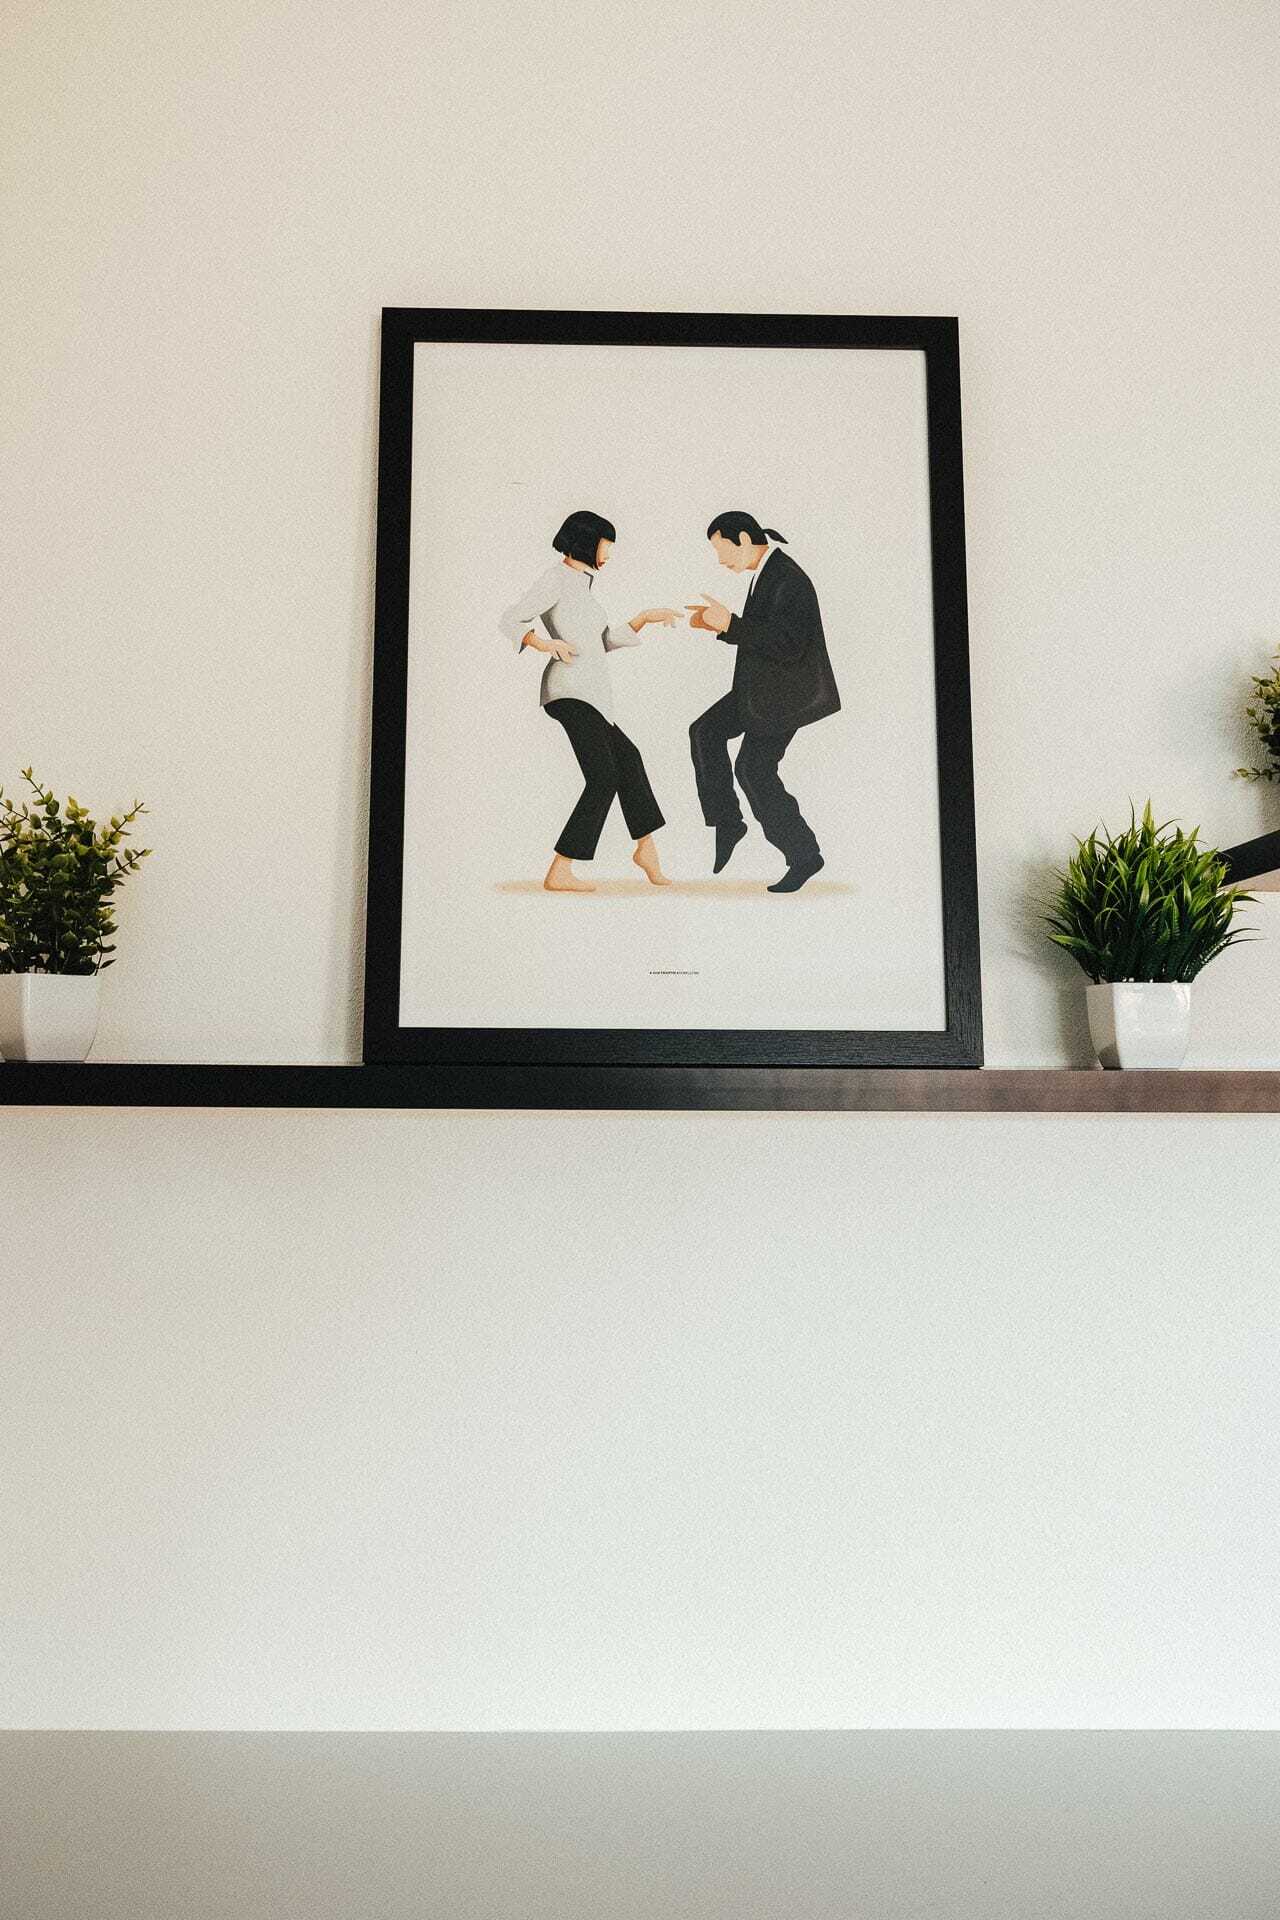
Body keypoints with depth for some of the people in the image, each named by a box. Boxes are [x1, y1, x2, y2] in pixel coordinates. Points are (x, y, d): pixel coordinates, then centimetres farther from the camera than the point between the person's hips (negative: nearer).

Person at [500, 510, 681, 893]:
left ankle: (645, 847, 35)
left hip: (589, 695, 10)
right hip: (573, 691, -10)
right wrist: (544, 644, -33)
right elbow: (510, 620, -15)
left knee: (627, 757, 23)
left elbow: (607, 640, 27)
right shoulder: (556, 578, -5)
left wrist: (646, 618, 21)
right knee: (603, 779, -15)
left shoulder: (581, 584, 22)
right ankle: (559, 873, -17)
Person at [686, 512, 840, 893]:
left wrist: (730, 624, -28)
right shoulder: (766, 572, 8)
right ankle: (727, 822, 10)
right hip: (764, 686, 10)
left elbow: (786, 646, -30)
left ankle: (803, 854, 4)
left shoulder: (789, 580, -23)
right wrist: (718, 625, 4)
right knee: (705, 732, 4)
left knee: (754, 769, -8)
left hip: (788, 692, -10)